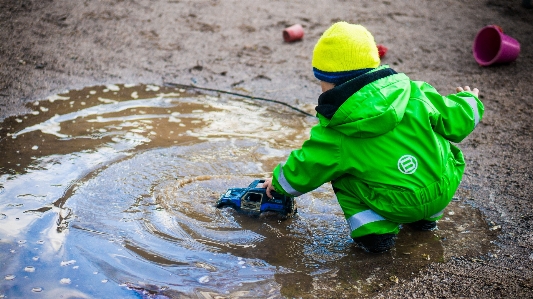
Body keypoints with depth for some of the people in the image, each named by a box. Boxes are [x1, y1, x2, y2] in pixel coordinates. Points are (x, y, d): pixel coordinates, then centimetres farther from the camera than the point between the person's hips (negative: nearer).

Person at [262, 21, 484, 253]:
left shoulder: (334, 134, -10)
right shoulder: (416, 94, -6)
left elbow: (303, 172, 2)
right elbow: (455, 121, 3)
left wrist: (278, 181, 24)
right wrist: (469, 101, 27)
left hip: (396, 207, -3)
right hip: (444, 193, 4)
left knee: (340, 174, 14)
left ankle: (374, 229, 2)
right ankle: (426, 217, 33)